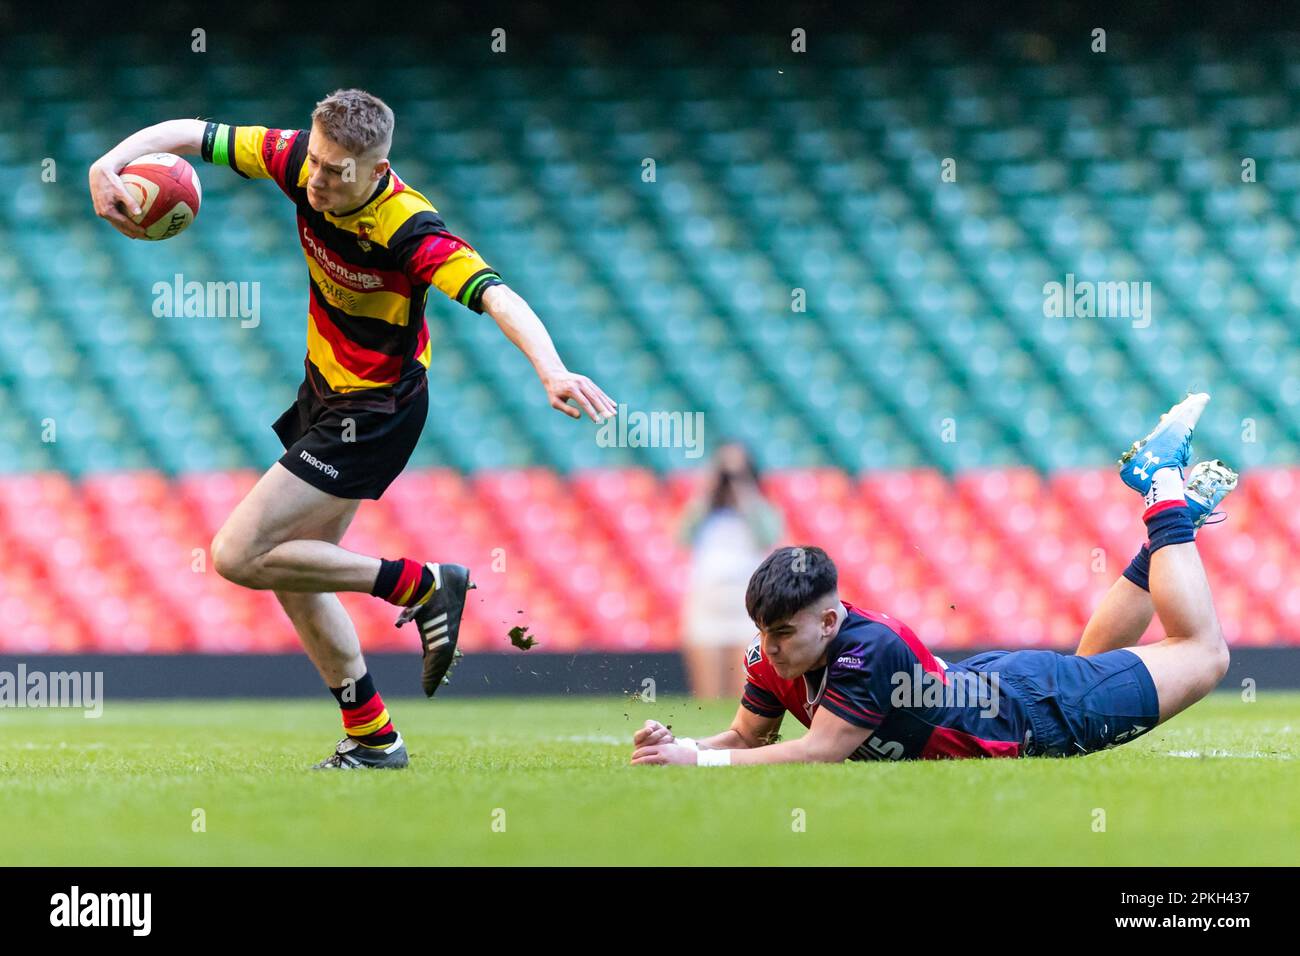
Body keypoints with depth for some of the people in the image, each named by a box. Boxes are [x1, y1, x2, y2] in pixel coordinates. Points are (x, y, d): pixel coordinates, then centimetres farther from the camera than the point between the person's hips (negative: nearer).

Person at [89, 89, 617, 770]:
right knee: (290, 574, 12)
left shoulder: (408, 229, -32)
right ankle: (372, 739, 22)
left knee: (240, 556, -14)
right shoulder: (301, 163, -13)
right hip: (325, 390, 8)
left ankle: (423, 587, -4)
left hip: (374, 412, -8)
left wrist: (552, 371, -61)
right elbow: (191, 135, -4)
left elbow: (497, 297, -43)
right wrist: (109, 165, -21)